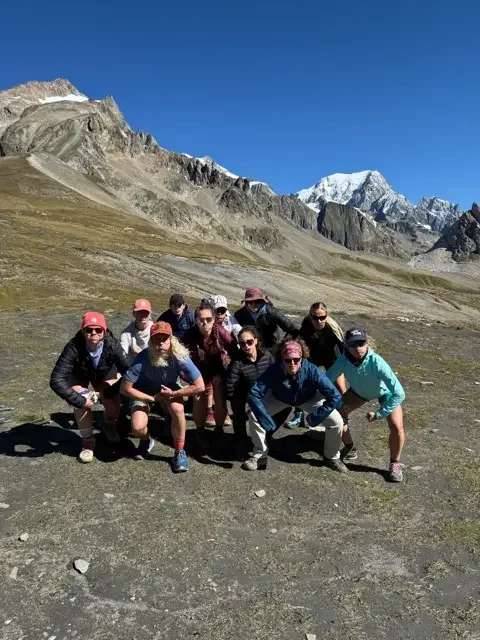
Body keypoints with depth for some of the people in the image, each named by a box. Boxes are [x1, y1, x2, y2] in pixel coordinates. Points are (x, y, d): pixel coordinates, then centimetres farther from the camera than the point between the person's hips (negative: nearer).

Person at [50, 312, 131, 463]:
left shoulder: (112, 345, -36)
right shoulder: (73, 348, -40)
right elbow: (56, 380, -41)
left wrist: (110, 393, -34)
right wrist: (79, 400, -41)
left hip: (104, 373, 1)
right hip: (78, 375, -1)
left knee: (114, 407, -6)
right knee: (82, 403, -23)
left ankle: (109, 427, 32)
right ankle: (87, 442, 3)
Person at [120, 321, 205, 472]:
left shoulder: (179, 357, -31)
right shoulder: (142, 358, -33)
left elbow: (199, 386, -26)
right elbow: (125, 388, -25)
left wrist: (172, 393, -24)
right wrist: (152, 398, -23)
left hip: (169, 389, 0)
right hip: (145, 391, 0)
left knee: (178, 410, -31)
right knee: (137, 427, -21)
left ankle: (179, 451, -6)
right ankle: (146, 441, 19)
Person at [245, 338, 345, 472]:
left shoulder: (311, 371, -38)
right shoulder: (274, 370, -37)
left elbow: (335, 397, -36)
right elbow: (253, 394, -36)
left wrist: (315, 417, -33)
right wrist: (264, 417, -42)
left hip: (309, 399, 0)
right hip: (280, 398, 1)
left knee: (336, 422, -18)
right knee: (255, 415, -19)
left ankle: (331, 457, 13)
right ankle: (260, 455, 6)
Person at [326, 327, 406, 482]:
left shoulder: (377, 363, -43)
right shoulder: (343, 361, -34)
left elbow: (399, 394, -40)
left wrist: (379, 414, -33)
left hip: (385, 392, -3)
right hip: (359, 391, 3)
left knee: (397, 428, -18)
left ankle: (395, 464, 11)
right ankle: (350, 449, 22)